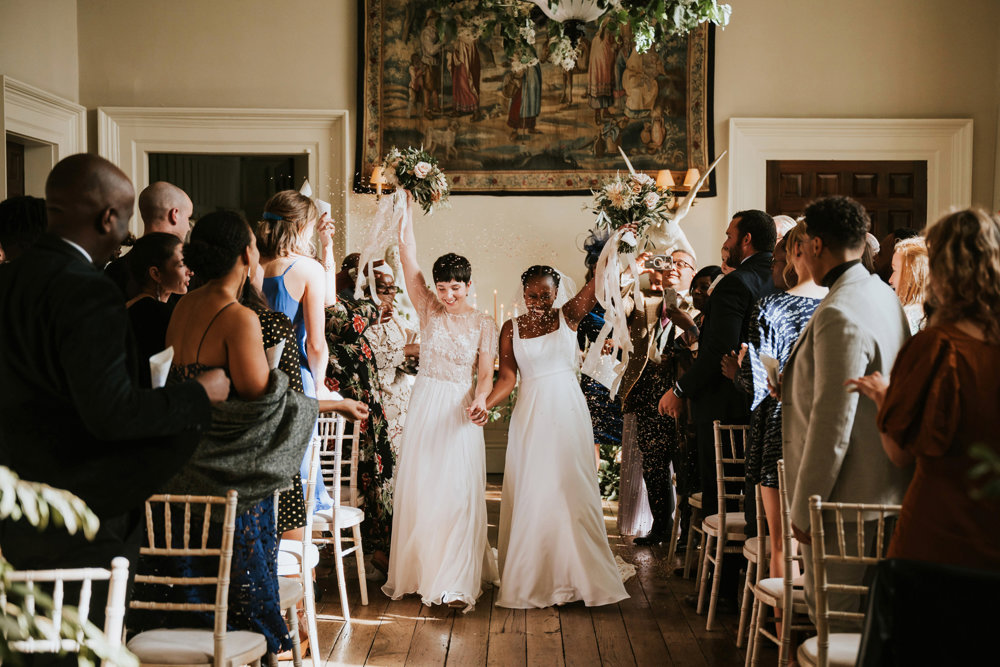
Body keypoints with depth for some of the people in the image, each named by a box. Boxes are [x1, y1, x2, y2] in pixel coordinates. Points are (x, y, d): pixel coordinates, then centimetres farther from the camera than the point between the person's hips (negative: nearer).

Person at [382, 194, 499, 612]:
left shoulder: (483, 324, 2)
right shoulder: (429, 309, 3)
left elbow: (485, 374, -1)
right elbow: (407, 253, -3)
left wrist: (480, 398, -22)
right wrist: (409, 205, -7)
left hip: (460, 411, -2)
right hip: (424, 405, 2)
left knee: (459, 493, -6)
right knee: (419, 489, 5)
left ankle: (456, 581, -6)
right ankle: (418, 571, 19)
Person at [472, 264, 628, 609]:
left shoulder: (568, 316, 2)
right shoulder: (511, 328, 4)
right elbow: (507, 377, -3)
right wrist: (485, 404, -19)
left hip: (568, 412, 0)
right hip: (531, 415, 1)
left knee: (572, 491, 2)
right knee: (531, 494, 4)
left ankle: (575, 573, 15)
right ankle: (532, 578, 14)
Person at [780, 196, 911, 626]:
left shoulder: (840, 315, -22)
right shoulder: (884, 296, 10)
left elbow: (833, 424, -23)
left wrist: (804, 509, -16)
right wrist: (796, 388, 19)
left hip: (848, 498, -10)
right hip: (886, 488, 10)